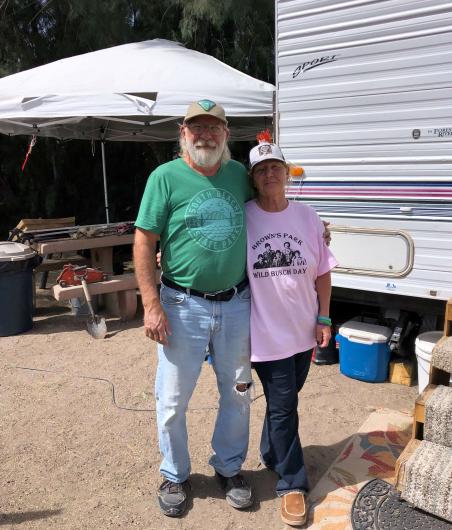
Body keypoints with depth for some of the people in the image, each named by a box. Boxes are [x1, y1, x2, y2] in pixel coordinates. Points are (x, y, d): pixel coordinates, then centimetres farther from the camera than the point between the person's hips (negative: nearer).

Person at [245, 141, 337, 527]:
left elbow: (322, 272, 4)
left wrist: (323, 319, 1)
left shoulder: (308, 217, 0)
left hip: (303, 330, 4)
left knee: (283, 401, 20)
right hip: (267, 332, -4)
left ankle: (272, 454, 46)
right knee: (283, 407, 3)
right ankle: (292, 484, 22)